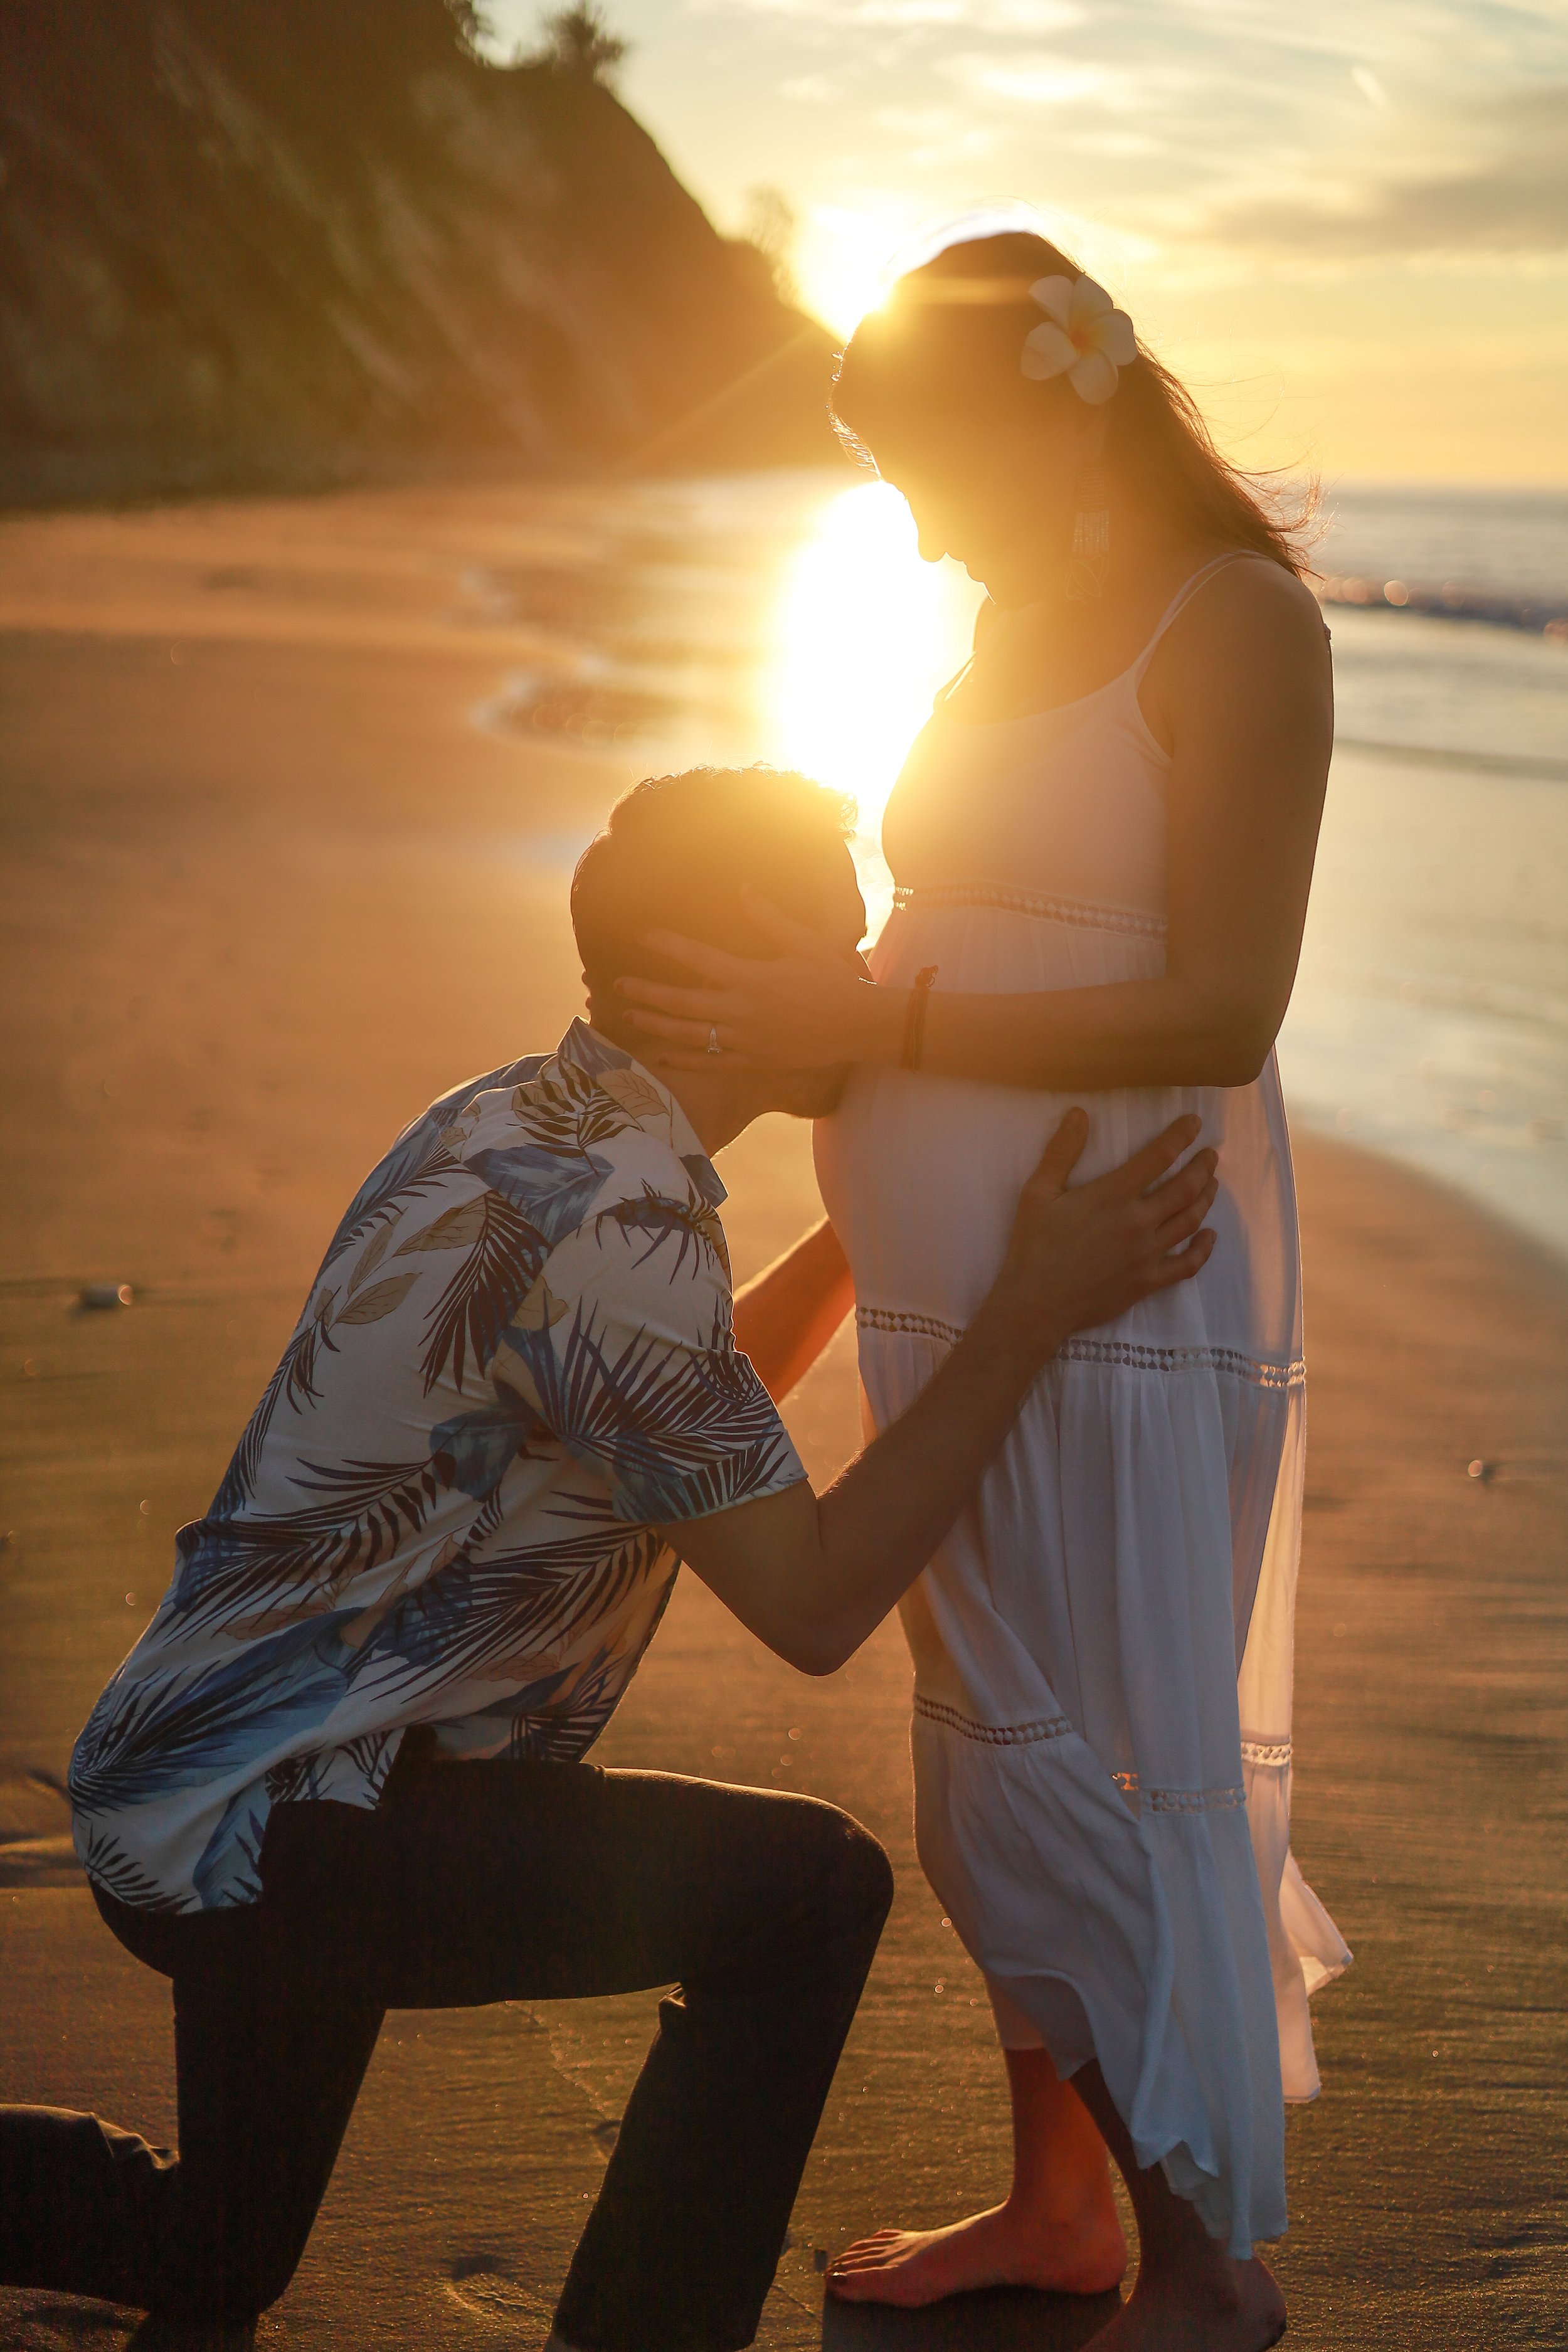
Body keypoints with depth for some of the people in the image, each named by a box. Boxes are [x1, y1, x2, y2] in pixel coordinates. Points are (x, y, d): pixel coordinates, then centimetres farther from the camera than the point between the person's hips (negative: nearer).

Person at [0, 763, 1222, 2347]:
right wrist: (1033, 1314, -20)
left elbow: (697, 1411, 23)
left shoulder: (512, 1123, 7)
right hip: (262, 1829, -10)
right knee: (808, 1894, -14)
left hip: (196, 1785, 10)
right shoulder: (614, 1210, -24)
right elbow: (810, 1603, -21)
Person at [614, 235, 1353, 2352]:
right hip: (958, 1297, 9)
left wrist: (877, 1019, -20)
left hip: (1120, 1300, -9)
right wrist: (785, 999, 9)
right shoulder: (1018, 627, 14)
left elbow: (1220, 1010, -19)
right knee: (993, 1763, 16)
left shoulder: (1236, 621, -12)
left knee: (1111, 1779, -1)